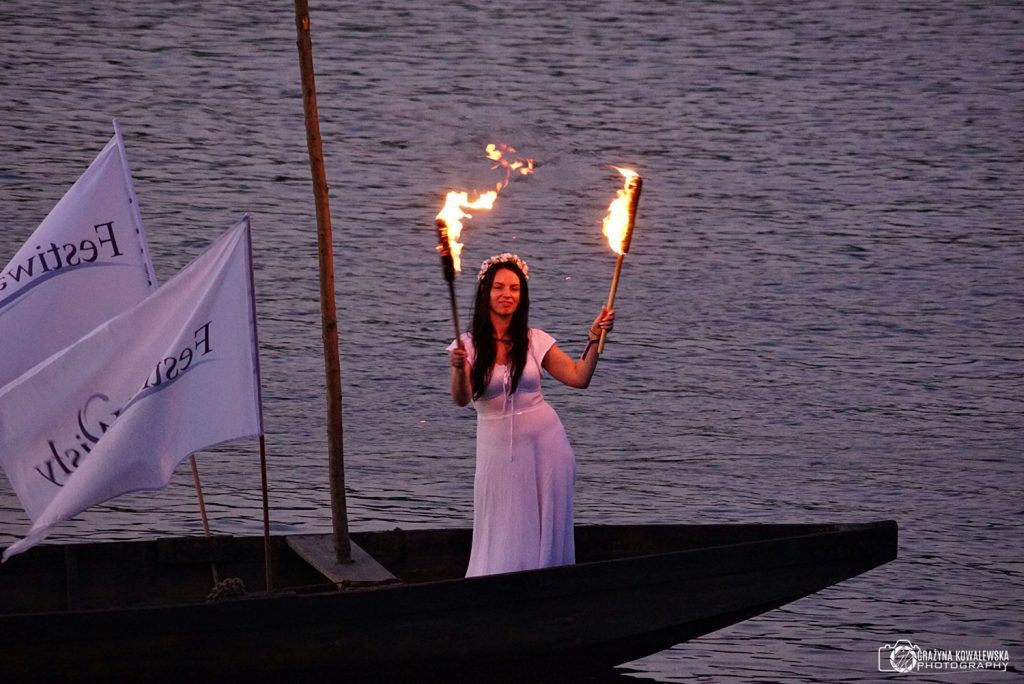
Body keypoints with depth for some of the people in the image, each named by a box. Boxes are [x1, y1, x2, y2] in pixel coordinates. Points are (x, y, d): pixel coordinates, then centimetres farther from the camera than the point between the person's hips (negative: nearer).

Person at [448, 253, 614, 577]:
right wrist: (459, 368, -38)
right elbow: (462, 399, -18)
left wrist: (594, 340, -12)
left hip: (544, 443, 2)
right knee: (503, 535, 1)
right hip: (498, 449, -2)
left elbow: (579, 378, 0)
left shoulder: (535, 341, 2)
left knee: (546, 531, 4)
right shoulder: (469, 345, -5)